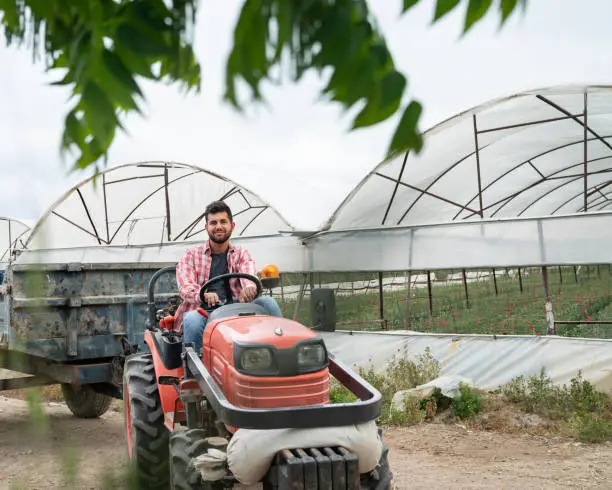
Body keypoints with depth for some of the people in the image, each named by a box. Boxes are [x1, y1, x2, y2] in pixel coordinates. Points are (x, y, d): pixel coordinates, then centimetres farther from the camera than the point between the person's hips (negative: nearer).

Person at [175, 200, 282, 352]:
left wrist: (249, 287, -33)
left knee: (267, 302, -23)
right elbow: (185, 287, -2)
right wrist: (204, 295, -28)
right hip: (203, 311, -1)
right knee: (192, 320, -36)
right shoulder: (191, 255, 14)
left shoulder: (241, 254, 18)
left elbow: (249, 274, -5)